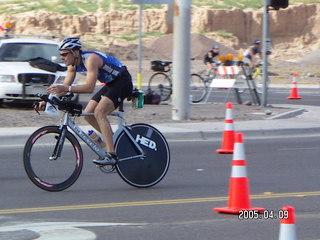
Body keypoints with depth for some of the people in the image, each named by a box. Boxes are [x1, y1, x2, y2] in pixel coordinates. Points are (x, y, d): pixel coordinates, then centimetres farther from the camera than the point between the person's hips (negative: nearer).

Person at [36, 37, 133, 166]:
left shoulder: (90, 59, -28)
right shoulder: (73, 64, 0)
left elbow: (89, 87, -36)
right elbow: (66, 86, 5)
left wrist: (65, 89, -43)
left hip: (122, 82, -9)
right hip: (110, 84, 10)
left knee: (99, 112, -24)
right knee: (88, 114, 1)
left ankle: (111, 155, -29)